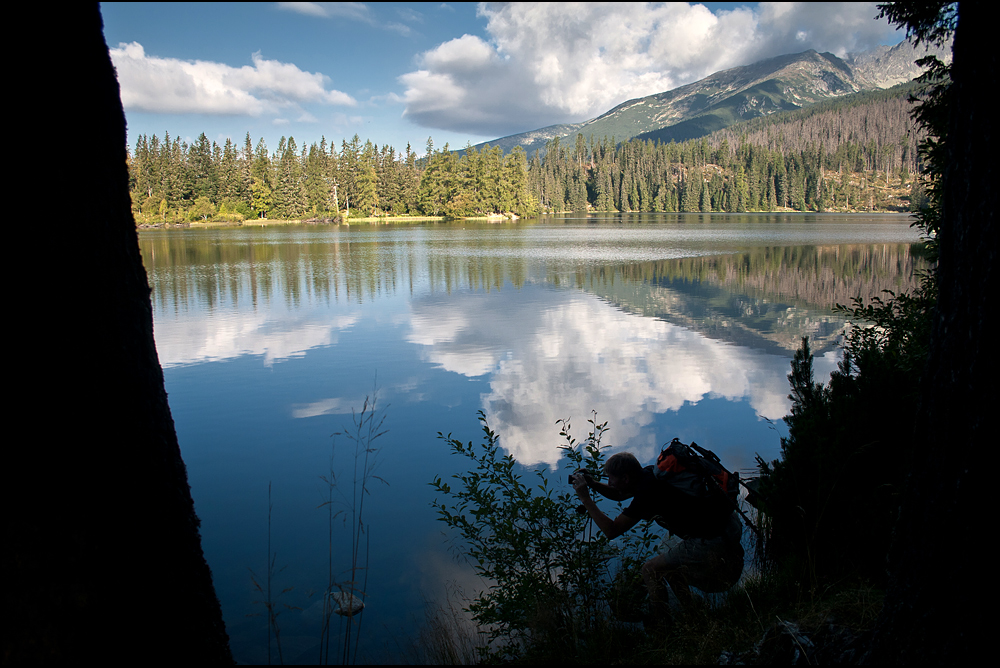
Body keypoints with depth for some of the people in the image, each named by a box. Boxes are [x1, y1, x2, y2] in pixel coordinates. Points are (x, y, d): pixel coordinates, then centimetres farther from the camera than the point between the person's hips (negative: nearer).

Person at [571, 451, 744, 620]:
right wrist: (593, 483, 9)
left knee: (651, 570, -2)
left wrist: (586, 499, -13)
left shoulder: (648, 492, -21)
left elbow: (611, 531, -17)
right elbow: (619, 495, 24)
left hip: (714, 544, -10)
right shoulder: (649, 474, 4)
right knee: (666, 549, 26)